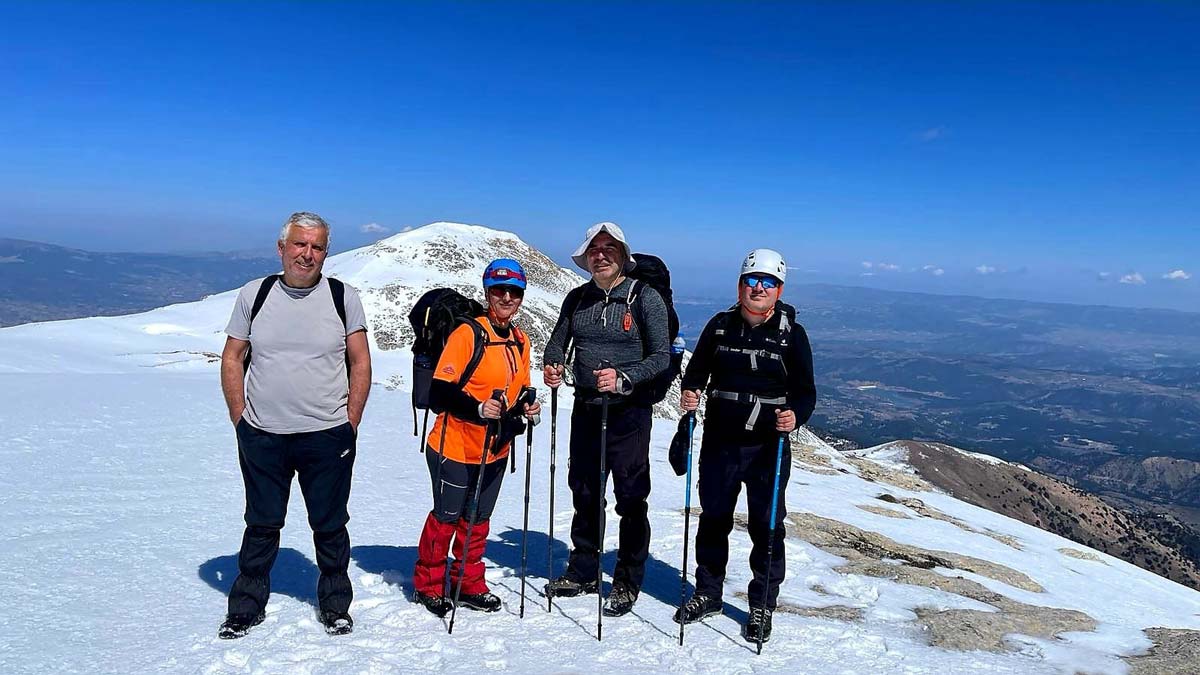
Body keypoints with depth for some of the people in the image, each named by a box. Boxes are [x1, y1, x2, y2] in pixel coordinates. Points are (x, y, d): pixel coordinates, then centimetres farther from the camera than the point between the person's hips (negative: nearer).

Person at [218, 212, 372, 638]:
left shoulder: (344, 297, 0)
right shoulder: (254, 294, 3)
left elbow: (360, 363, 2)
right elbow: (232, 358, 7)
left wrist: (350, 424, -2)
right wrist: (240, 418, 1)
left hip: (328, 437, -1)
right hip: (261, 438, 1)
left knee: (330, 527, 11)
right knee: (261, 526, 14)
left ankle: (335, 604, 29)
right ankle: (247, 605, 32)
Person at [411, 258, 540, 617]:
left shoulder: (520, 341, 8)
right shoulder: (469, 334, -15)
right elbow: (439, 393, -19)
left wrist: (525, 407, -1)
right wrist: (478, 408, -32)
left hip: (495, 451, 6)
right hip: (456, 448, -6)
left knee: (477, 519, 16)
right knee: (446, 517, 7)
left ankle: (469, 584, 32)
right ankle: (427, 585, 26)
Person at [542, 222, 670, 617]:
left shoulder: (645, 297, -7)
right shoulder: (578, 298, 7)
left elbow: (661, 356, -10)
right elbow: (557, 342, 13)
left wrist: (623, 379, -24)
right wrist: (552, 366, -9)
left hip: (629, 411, -5)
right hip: (585, 409, 5)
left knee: (630, 498, 3)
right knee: (584, 494, 15)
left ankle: (627, 583, 19)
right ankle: (583, 572, 32)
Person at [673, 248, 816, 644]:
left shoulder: (791, 334, -3)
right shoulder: (720, 326, 4)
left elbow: (806, 391, -3)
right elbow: (697, 370, 11)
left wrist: (795, 415, -23)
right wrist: (689, 392, -10)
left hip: (769, 447, -2)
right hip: (719, 442, 3)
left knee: (767, 526, 5)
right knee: (713, 518, 14)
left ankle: (762, 606, 23)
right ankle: (708, 593, 32)